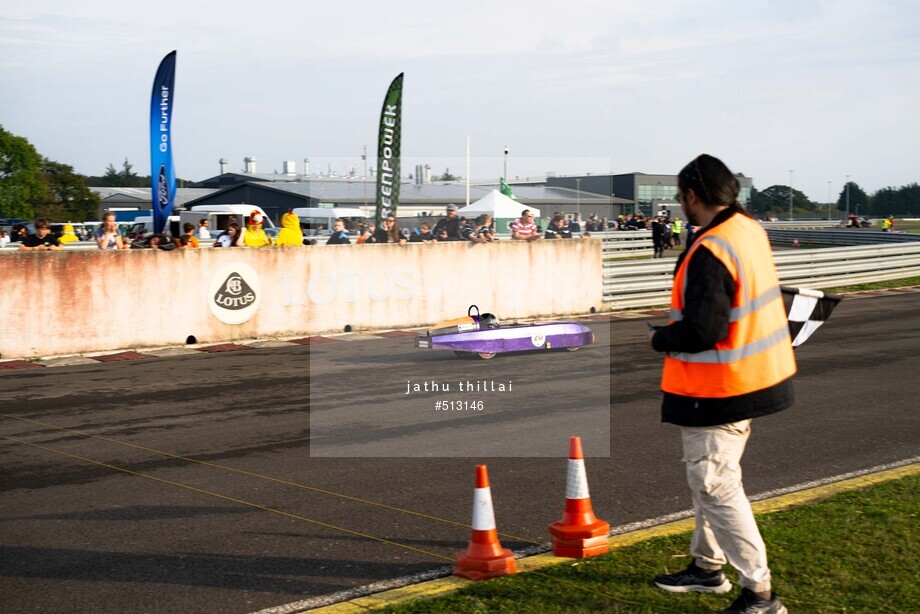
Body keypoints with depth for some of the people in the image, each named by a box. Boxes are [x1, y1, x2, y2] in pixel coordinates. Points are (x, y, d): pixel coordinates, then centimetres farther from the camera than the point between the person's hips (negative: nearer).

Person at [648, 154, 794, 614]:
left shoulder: (710, 253, -24)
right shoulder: (749, 230, 6)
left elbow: (701, 331, -27)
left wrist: (660, 339, -8)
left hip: (716, 392, -10)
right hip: (753, 377, 10)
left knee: (715, 485, -2)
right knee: (708, 477, 23)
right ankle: (708, 566, 37)